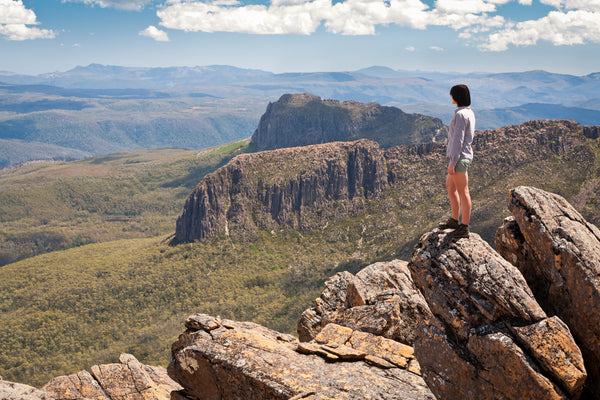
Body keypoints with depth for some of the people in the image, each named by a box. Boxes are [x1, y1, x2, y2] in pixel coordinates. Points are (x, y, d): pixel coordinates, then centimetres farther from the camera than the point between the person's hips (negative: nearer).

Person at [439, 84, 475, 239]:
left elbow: (458, 139, -21)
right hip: (463, 155, 10)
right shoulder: (469, 112, 13)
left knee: (463, 192, -3)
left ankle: (464, 228, 4)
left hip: (459, 157, -10)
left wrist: (452, 162, -20)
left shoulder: (461, 114, -18)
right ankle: (455, 220, 32)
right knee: (450, 187, 21)